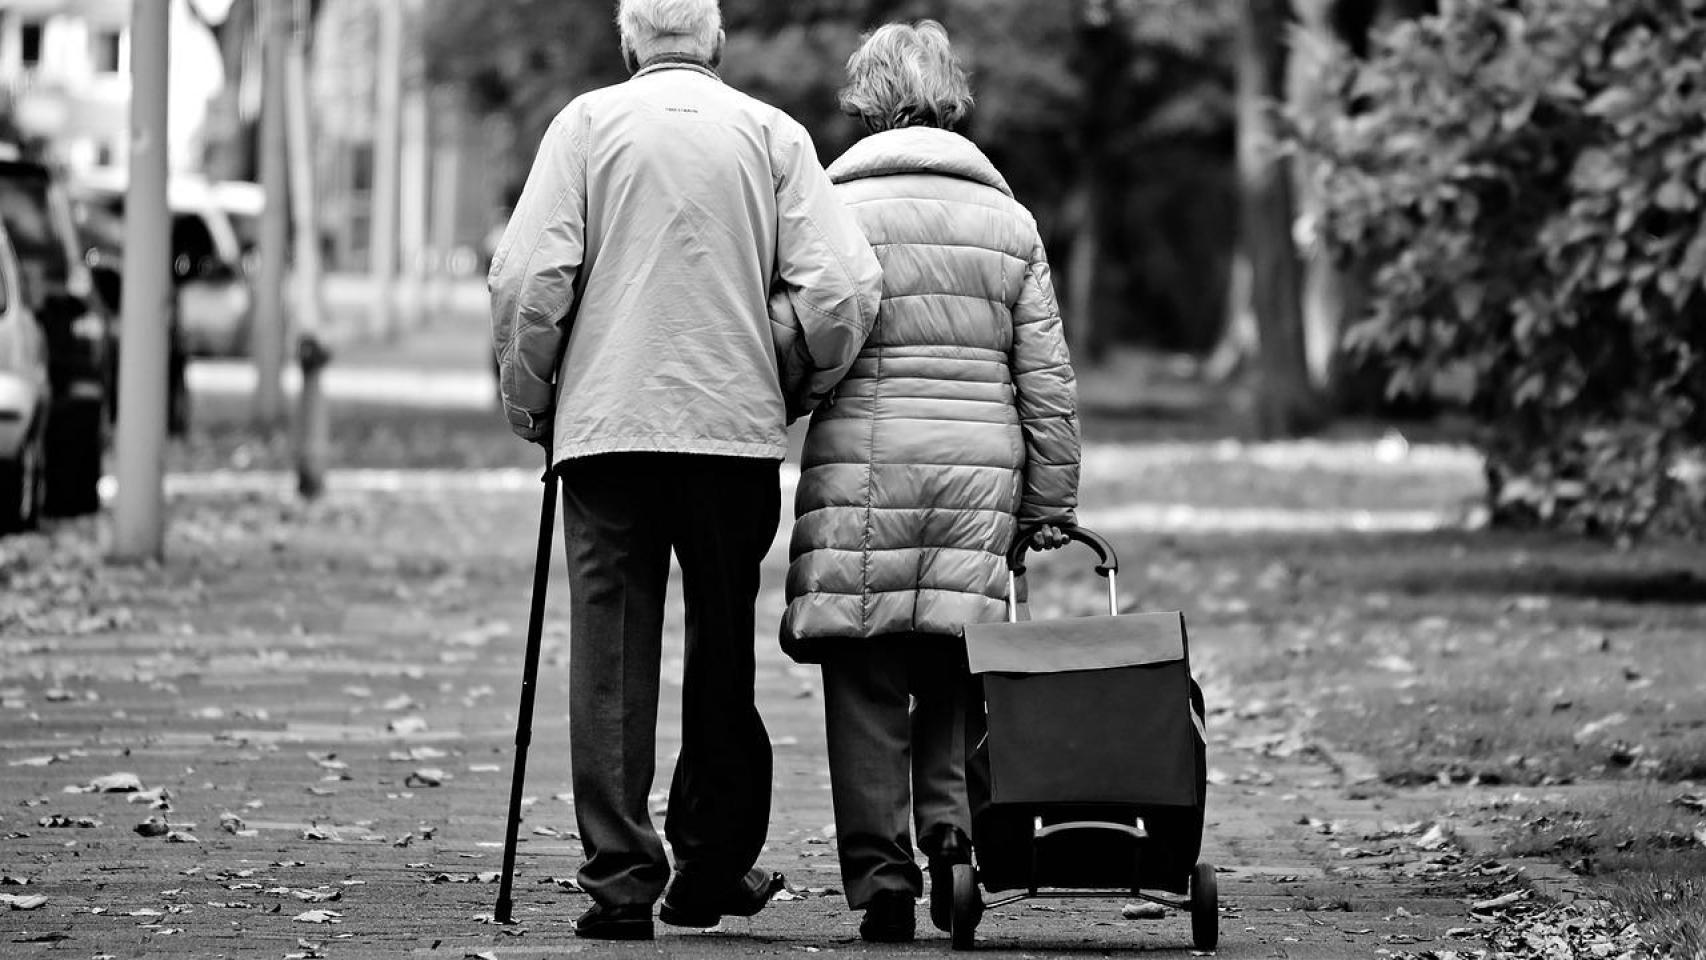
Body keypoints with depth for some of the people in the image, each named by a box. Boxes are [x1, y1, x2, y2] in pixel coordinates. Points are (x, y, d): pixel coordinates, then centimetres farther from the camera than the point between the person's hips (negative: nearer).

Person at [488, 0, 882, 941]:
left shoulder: (588, 122, 2)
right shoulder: (771, 133, 4)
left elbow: (527, 278, -7)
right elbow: (843, 287, -5)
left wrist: (528, 400, 7)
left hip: (607, 421, -1)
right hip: (737, 424, 1)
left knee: (610, 658, 2)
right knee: (723, 653, 14)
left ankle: (620, 876, -3)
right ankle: (713, 869, 19)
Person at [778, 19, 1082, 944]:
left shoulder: (830, 210, 1)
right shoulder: (1006, 219, 10)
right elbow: (1049, 380, 10)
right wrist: (1049, 509, 16)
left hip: (859, 471, -2)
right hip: (979, 481, 2)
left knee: (866, 681, 1)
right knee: (954, 669, 11)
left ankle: (880, 870, -1)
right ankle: (954, 819, -8)